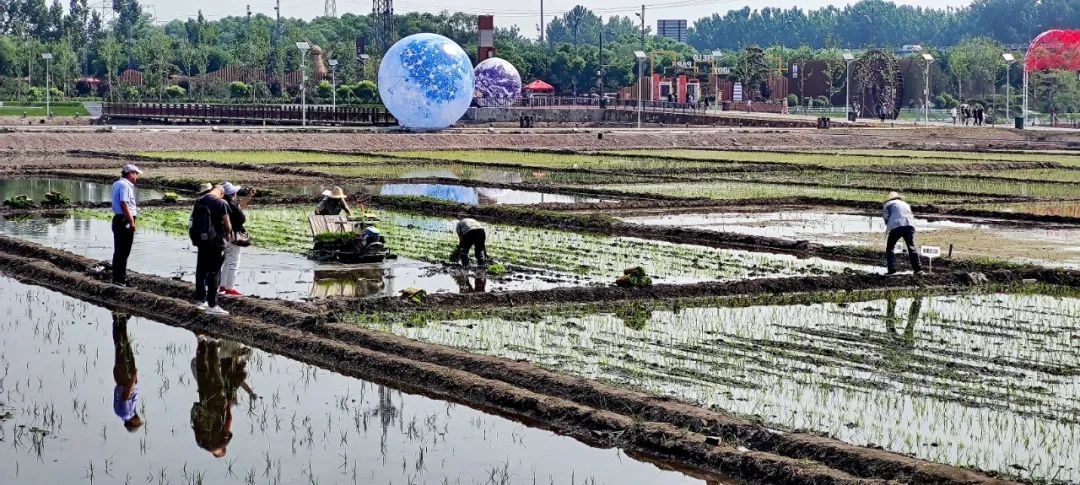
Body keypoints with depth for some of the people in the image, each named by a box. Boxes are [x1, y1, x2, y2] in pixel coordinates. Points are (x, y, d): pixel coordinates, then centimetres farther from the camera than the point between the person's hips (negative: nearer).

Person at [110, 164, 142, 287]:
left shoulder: (117, 184, 17)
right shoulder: (125, 185, -14)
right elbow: (124, 204, -23)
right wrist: (131, 222, -23)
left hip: (118, 220, 10)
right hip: (125, 221, -10)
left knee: (119, 251, 16)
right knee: (123, 251, -7)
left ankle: (119, 277, 23)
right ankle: (119, 279, -6)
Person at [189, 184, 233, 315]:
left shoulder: (199, 201, 7)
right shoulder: (220, 203, -13)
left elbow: (195, 220, 12)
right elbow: (227, 224, -13)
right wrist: (228, 234, 9)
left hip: (200, 239, 7)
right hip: (215, 241, -7)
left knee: (201, 270, 15)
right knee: (214, 272, -2)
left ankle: (201, 301, 24)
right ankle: (212, 305, -1)